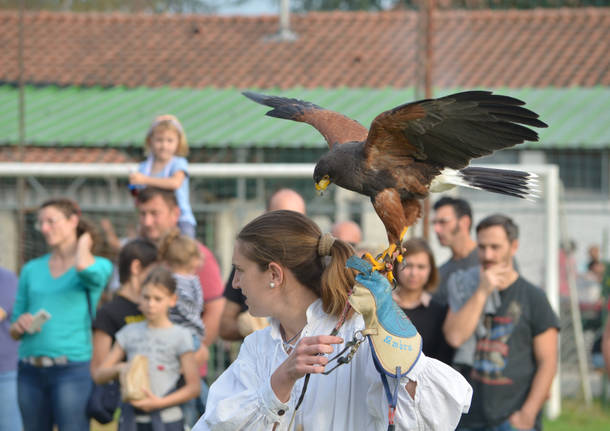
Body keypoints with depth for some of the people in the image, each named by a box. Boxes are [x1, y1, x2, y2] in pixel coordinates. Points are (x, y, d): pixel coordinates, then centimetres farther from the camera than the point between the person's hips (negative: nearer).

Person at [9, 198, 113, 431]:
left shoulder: (98, 265, 3)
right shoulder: (32, 270, 15)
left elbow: (85, 268, -24)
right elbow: (14, 331, 18)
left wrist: (84, 243, -2)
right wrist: (19, 325, -7)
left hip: (73, 369, -5)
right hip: (30, 370, 5)